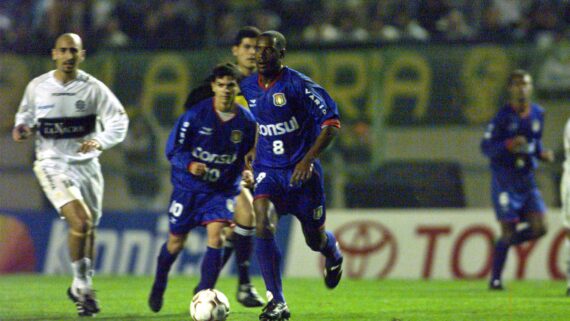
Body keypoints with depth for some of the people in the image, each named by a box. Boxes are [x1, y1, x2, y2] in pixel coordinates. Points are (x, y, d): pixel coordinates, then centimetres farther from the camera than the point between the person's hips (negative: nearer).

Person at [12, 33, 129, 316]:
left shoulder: (93, 88, -5)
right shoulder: (37, 87, -2)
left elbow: (119, 120, -4)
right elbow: (26, 114, 15)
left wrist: (99, 141, -22)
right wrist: (21, 128, -8)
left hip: (86, 164, 3)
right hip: (52, 164, -3)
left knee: (89, 229, 13)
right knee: (81, 221, -21)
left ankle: (81, 288, 33)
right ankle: (82, 285, -6)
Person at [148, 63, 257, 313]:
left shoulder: (246, 121, -6)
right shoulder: (195, 115, -13)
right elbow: (173, 150, -10)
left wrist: (248, 173, -12)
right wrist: (189, 165, -29)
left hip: (223, 189, 1)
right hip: (189, 187, -1)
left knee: (216, 236, -20)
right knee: (176, 242, 10)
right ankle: (159, 286, 38)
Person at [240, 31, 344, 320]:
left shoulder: (298, 85, -15)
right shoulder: (248, 87, 3)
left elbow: (331, 122, -15)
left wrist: (308, 160, -22)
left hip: (301, 171, -3)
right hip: (268, 171, 3)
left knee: (315, 239, 9)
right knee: (263, 225, -22)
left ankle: (334, 256, 51)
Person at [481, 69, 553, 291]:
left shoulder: (537, 114, 8)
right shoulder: (503, 116, -9)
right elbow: (486, 146, -10)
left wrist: (542, 154, 1)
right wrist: (508, 145, -26)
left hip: (527, 180, 5)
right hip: (505, 180, -5)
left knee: (539, 228, -7)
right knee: (508, 230, -7)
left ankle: (506, 242, 21)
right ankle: (495, 279, 8)